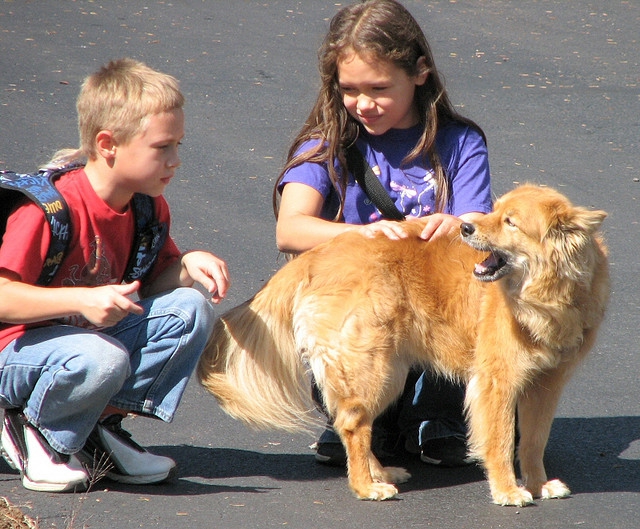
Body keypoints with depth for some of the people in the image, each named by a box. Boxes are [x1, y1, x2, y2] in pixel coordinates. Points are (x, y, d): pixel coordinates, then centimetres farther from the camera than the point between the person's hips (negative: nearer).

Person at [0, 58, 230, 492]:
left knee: (191, 310, -12)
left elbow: (154, 281, 11)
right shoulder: (52, 208, -24)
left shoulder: (148, 206, 0)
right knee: (102, 358, -38)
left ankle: (102, 424, -6)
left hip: (95, 336, 8)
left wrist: (189, 266, -10)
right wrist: (82, 300, -37)